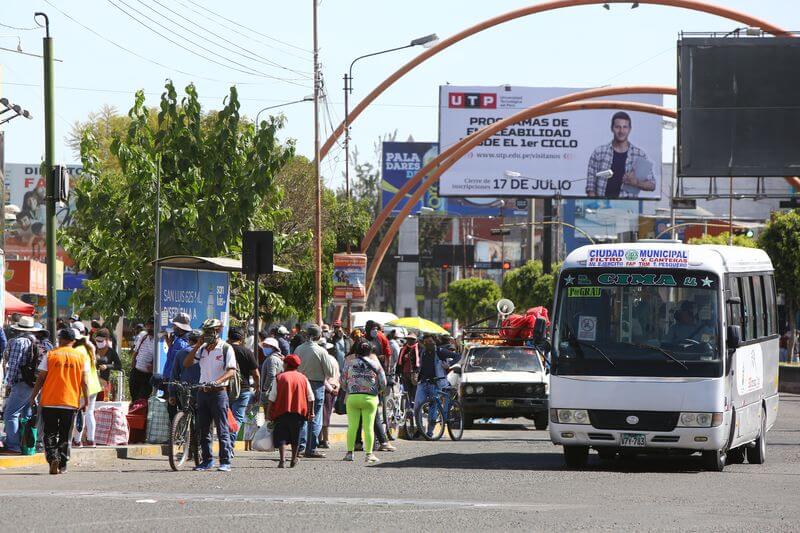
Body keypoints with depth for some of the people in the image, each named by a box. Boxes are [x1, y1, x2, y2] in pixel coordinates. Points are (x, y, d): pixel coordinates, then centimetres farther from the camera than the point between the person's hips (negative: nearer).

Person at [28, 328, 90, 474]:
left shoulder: (50, 355, 0)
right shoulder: (81, 357, 3)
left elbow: (40, 379, 0)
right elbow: (84, 382, 1)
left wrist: (33, 397, 9)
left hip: (49, 402, -1)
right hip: (71, 402, 1)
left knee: (50, 434, 5)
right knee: (65, 436, 10)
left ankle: (53, 457, -16)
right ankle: (62, 466, 8)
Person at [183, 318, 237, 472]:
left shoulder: (226, 348, -3)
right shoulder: (202, 349, 12)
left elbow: (231, 371, -12)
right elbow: (186, 364, 7)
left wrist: (217, 382, -28)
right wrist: (197, 345, 0)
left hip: (218, 392, -6)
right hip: (203, 392, 6)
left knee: (222, 429, -6)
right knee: (202, 430, 8)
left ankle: (225, 461, -5)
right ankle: (207, 460, 17)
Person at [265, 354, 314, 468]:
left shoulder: (279, 378, -3)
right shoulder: (303, 378, 7)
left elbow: (272, 398, -5)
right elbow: (310, 398, 7)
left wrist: (268, 413, 0)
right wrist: (311, 412, 14)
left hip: (282, 412, -3)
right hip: (299, 411, 3)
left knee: (281, 437, 0)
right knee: (295, 437, 16)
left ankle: (282, 459, -16)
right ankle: (294, 460, 21)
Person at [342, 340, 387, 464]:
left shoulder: (350, 362, 1)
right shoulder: (374, 362, 1)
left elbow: (343, 380, 4)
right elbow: (383, 382, 3)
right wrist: (377, 391, 21)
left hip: (352, 397, 0)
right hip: (370, 398, 0)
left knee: (352, 426, 5)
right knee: (368, 427, 3)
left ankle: (350, 452, 4)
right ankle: (369, 454, 1)